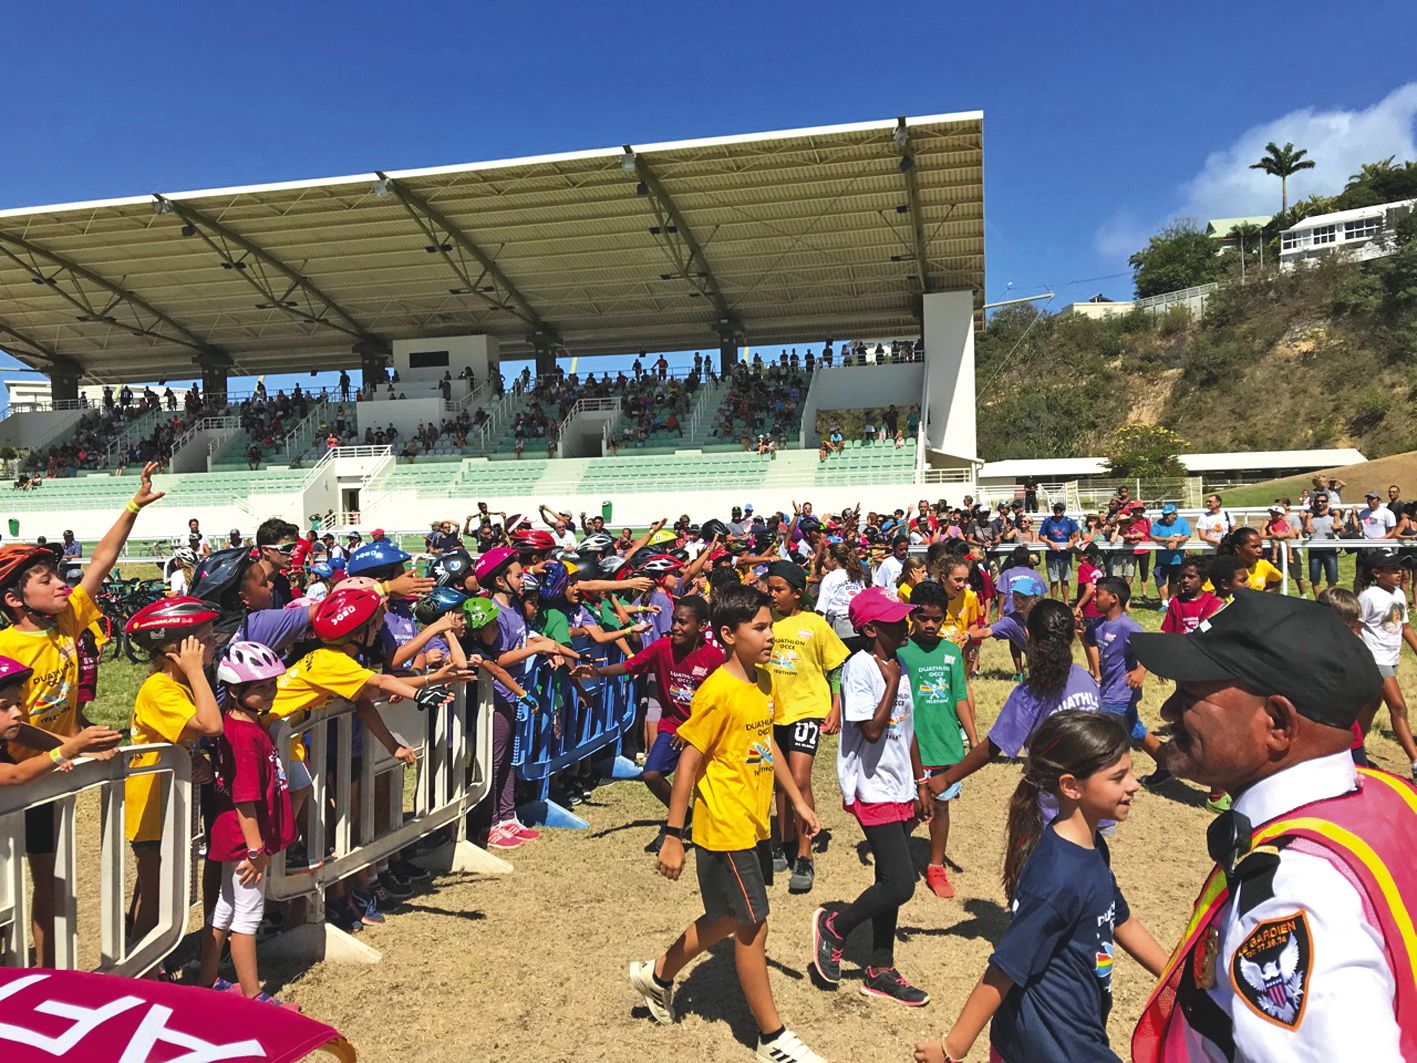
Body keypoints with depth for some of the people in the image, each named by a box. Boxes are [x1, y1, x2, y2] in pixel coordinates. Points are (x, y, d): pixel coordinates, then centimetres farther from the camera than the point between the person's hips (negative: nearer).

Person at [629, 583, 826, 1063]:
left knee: (729, 918, 21)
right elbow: (689, 760, -19)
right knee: (752, 926, 3)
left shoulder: (763, 681, 4)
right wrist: (672, 837, -18)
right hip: (725, 829, -9)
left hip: (753, 825, 9)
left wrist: (798, 801, 17)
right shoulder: (718, 691, -21)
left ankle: (658, 974, 41)